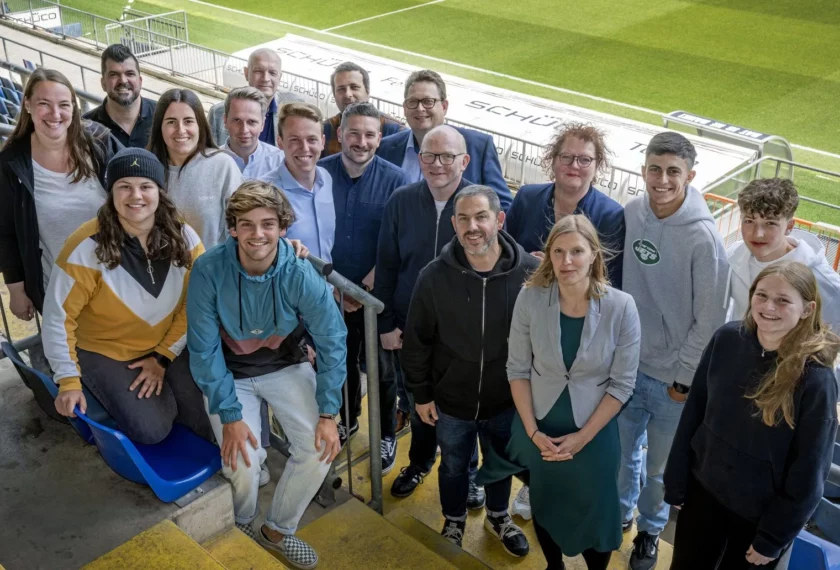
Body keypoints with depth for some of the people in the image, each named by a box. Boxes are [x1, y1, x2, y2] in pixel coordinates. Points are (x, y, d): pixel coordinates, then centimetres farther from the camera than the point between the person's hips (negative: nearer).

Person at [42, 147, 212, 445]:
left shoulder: (183, 237, -13)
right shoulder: (87, 246, -23)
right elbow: (59, 317, -16)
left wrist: (162, 357, -10)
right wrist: (69, 380, -17)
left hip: (169, 345, 3)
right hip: (105, 351, -3)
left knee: (207, 421, -13)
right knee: (151, 431, -18)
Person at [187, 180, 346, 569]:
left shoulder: (301, 274, -23)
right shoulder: (209, 270, -25)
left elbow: (332, 343, -12)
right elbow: (204, 350, -18)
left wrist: (327, 413, -14)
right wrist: (229, 416, -21)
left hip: (286, 366, 2)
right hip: (228, 372, -1)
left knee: (319, 449, -14)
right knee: (242, 464, -18)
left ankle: (279, 529, 14)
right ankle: (240, 529, 18)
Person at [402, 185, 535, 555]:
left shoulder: (530, 273, -19)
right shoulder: (434, 276, -17)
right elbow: (417, 341, -6)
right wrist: (420, 393, -1)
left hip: (508, 401, 0)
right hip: (450, 402, 0)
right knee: (453, 467, 23)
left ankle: (498, 517, 54)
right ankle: (454, 521, 51)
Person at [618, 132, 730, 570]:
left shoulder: (702, 238, -21)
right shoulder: (629, 214, -10)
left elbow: (710, 318, -13)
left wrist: (685, 377, -8)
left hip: (672, 378, -3)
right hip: (625, 364, 3)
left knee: (660, 467, 15)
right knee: (622, 450, 22)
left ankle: (650, 529, 42)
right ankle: (620, 511, 48)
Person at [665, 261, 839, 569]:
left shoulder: (815, 377, -22)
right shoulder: (727, 339, -12)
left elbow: (808, 472, -15)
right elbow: (693, 412, -2)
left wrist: (772, 538, -10)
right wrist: (675, 481, 2)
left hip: (760, 514, -3)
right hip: (704, 490, 3)